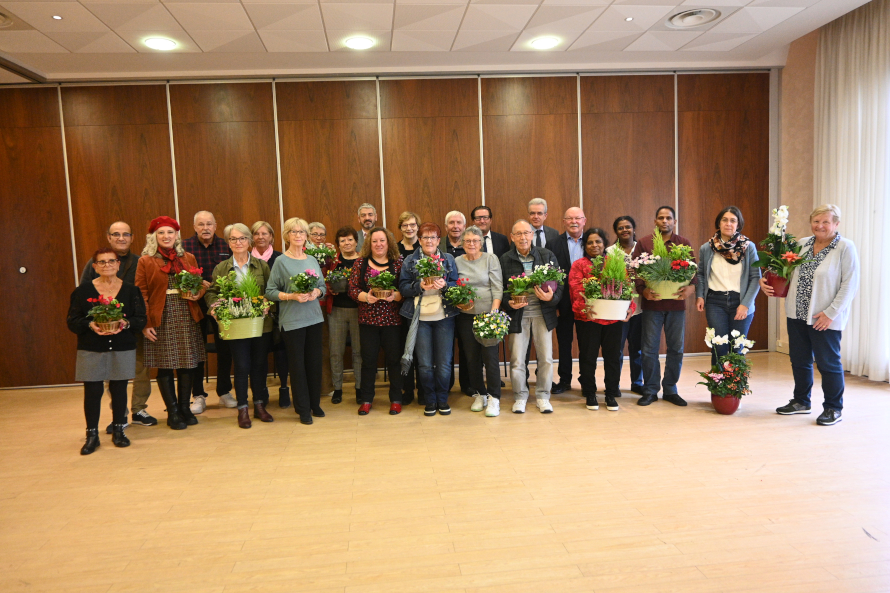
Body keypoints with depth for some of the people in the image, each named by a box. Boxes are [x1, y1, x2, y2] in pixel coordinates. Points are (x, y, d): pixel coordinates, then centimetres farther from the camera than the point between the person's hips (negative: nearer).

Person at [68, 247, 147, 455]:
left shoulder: (131, 290, 3)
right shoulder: (82, 290, 2)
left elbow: (141, 319, 0)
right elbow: (72, 321, 0)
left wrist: (126, 323, -20)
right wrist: (90, 325, -18)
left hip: (123, 349, 1)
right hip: (91, 350, -1)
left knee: (119, 389, 9)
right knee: (92, 391, 1)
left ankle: (118, 431, 23)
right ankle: (92, 435, 14)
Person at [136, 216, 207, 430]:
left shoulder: (188, 258, 12)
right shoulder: (145, 261, 2)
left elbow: (200, 284, 19)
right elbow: (141, 295, -2)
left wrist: (198, 293, -5)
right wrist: (144, 323, -9)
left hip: (186, 318, 3)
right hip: (161, 320, -3)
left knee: (187, 364, 5)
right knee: (165, 365, 1)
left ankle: (185, 407, 20)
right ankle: (173, 412, 13)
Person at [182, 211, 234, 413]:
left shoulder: (225, 245, 2)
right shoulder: (185, 246, -4)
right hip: (196, 304, -1)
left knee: (224, 348, 9)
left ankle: (224, 392, 23)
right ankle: (199, 396, 18)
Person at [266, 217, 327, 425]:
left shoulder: (312, 260, 9)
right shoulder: (281, 261, -4)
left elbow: (322, 285, 13)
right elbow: (270, 292, -7)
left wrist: (317, 292, -8)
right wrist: (292, 296, -19)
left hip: (314, 317, 4)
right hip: (292, 320, -4)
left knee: (314, 361, 9)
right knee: (297, 364, 3)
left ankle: (315, 404, 25)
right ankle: (303, 409, 14)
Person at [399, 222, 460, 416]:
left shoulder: (449, 260, 8)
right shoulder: (410, 261, 7)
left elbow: (457, 285, 5)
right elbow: (403, 288, 1)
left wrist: (444, 285, -15)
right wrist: (419, 286, -16)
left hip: (444, 316, 1)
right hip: (419, 318, 0)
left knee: (444, 363, 2)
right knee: (425, 364, 2)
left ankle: (442, 399, 20)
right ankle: (430, 399, 20)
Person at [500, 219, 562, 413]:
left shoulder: (547, 255, 3)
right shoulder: (505, 259, 1)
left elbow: (559, 283, 1)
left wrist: (551, 298, -17)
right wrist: (509, 303, -15)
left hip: (542, 313, 1)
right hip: (517, 315, -1)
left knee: (546, 358, 5)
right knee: (517, 360, 4)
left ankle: (543, 396, 24)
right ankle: (520, 396, 23)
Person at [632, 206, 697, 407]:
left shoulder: (684, 244, 9)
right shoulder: (643, 243, 4)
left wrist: (691, 287, -16)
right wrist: (643, 290, -17)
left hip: (676, 302, 2)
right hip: (652, 302, -2)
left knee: (676, 349, 7)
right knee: (650, 349, 2)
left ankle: (670, 389, 21)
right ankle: (650, 390, 14)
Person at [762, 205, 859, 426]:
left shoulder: (845, 248, -9)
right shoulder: (802, 244, 8)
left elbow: (850, 285, -13)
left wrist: (830, 313, -17)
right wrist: (764, 280, 1)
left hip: (825, 319, -6)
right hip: (797, 315, 6)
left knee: (828, 363, 5)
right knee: (799, 360, 15)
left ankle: (833, 408, 21)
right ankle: (801, 401, 32)